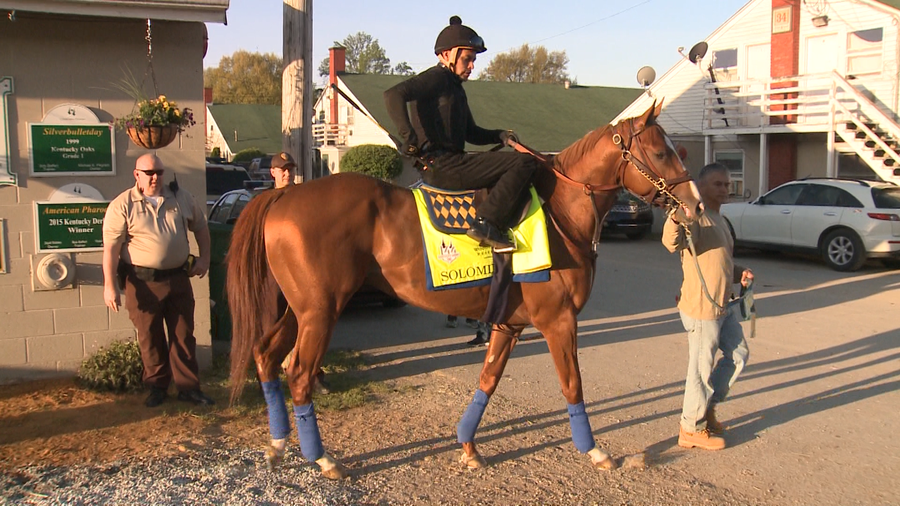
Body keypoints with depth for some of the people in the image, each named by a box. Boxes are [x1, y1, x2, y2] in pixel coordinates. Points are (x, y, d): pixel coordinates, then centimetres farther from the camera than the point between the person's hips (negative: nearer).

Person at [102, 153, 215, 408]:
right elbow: (111, 247, -8)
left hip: (179, 279, 3)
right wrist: (109, 286, -14)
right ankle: (157, 387, 22)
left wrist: (204, 258, 8)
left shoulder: (181, 198, 7)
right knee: (150, 338, 7)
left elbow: (200, 227, 19)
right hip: (143, 282, -3)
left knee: (183, 335, 7)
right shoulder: (122, 205, -5)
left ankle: (188, 387, 15)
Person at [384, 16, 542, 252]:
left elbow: (471, 133, 29)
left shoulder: (456, 88, 25)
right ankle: (486, 224, -21)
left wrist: (500, 135, 10)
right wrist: (409, 137, -25)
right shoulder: (436, 78, -4)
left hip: (451, 164, 10)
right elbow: (394, 94, -19)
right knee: (525, 162, -15)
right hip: (442, 165, -10)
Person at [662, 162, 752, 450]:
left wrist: (739, 274, 7)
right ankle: (692, 429, 17)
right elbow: (672, 243, -38)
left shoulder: (718, 219, 15)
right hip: (701, 308, -9)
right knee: (702, 368, 2)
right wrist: (677, 217, -56)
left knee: (738, 355, 19)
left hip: (722, 306, 10)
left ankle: (707, 406, 33)